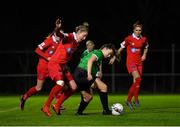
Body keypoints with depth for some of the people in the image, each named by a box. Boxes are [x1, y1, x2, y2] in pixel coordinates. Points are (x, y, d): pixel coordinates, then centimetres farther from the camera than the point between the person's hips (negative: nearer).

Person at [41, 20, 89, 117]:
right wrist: (57, 29, -56)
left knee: (73, 87, 2)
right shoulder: (70, 37, -16)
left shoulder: (77, 42, 9)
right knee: (60, 83, -30)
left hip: (63, 65, 9)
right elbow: (59, 35, -37)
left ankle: (57, 106, 13)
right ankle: (46, 107, -19)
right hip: (55, 63, -9)